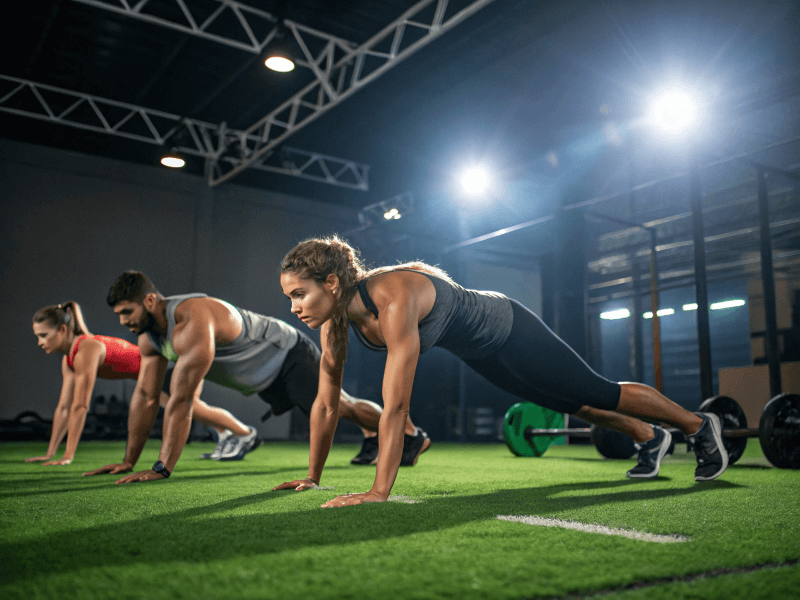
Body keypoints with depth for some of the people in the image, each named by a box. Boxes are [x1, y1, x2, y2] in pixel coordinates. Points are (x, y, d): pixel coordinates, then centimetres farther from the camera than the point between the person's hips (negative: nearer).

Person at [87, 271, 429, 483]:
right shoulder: (149, 336, -8)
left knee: (341, 407, 0)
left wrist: (162, 468, -41)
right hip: (265, 377, 8)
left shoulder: (192, 321, -39)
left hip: (290, 356, -8)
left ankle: (411, 434, 20)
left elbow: (182, 399, -42)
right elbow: (145, 397, -3)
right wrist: (129, 461, -3)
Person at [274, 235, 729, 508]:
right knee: (571, 404, 25)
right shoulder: (336, 315, -17)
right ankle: (650, 439, 51)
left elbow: (396, 406, -45)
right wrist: (313, 477, -6)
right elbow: (327, 403, -9)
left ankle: (700, 426, 34)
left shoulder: (394, 298, -41)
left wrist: (379, 492, -44)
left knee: (598, 393, 8)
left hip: (510, 333, -7)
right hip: (478, 352, 7)